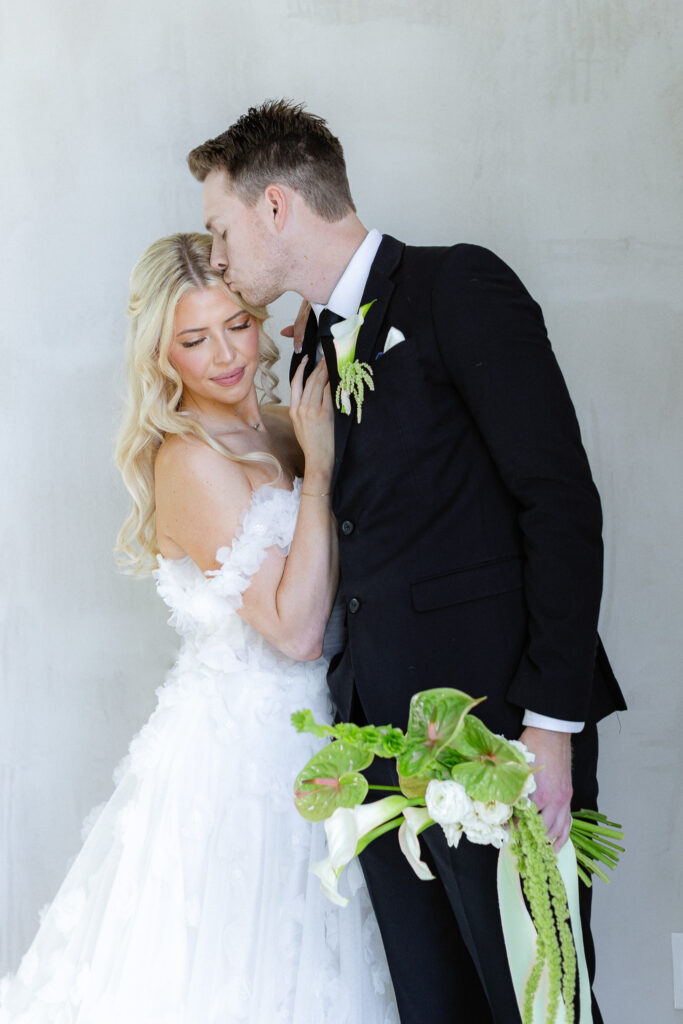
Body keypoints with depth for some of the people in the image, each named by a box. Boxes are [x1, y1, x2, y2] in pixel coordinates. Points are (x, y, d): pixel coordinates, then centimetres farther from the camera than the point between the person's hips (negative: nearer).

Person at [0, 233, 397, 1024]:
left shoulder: (278, 430, 7)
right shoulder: (192, 460, -17)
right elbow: (295, 630, -21)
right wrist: (318, 466, -19)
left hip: (297, 742, 8)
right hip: (238, 748, -8)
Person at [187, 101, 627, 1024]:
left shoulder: (460, 288, -6)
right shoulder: (315, 349, 17)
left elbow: (561, 502, -13)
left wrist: (550, 720, -18)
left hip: (499, 733, -7)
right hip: (381, 734, 7)